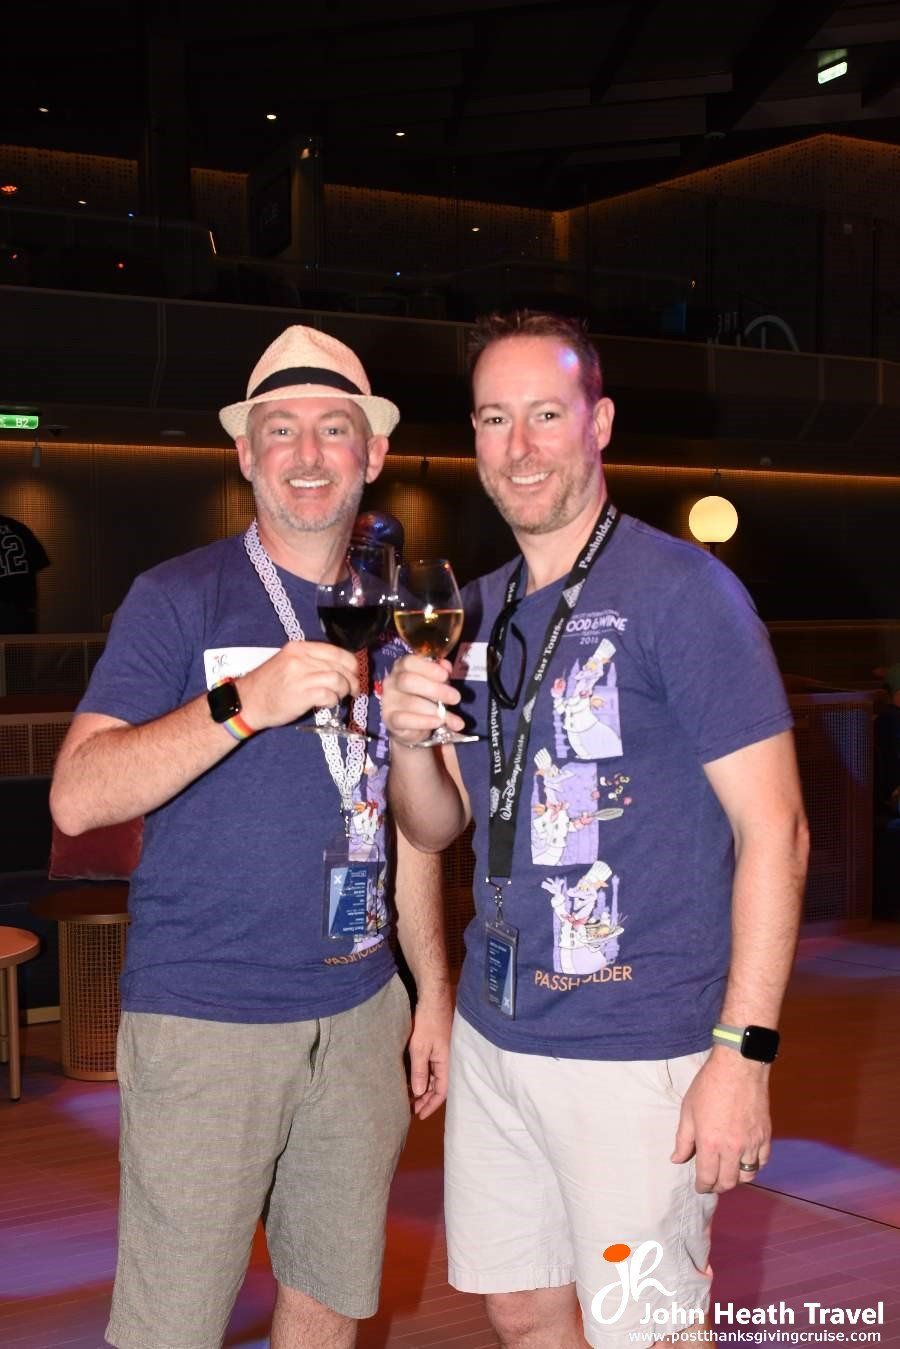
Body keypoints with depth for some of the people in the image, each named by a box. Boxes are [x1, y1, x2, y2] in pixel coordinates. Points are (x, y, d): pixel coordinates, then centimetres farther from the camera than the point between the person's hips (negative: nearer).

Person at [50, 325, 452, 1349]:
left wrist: (435, 992, 14)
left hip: (360, 1013, 5)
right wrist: (245, 703, -27)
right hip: (206, 1022, -5)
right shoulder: (179, 599, -5)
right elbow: (77, 799, -16)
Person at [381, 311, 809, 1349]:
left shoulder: (681, 591, -11)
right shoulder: (478, 611, 10)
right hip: (493, 1032, 6)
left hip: (639, 1050, -6)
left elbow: (773, 830, -13)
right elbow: (435, 827, 14)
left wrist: (744, 1051, -18)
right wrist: (408, 736, -8)